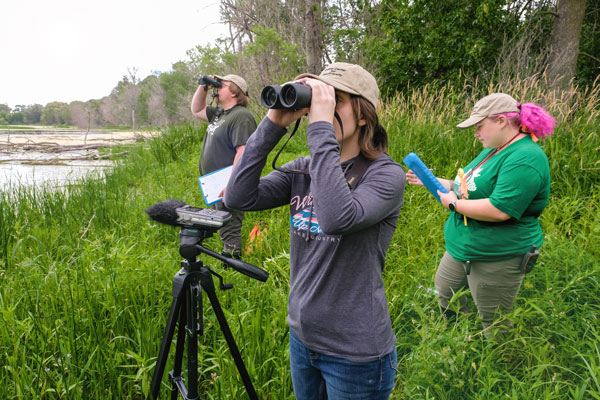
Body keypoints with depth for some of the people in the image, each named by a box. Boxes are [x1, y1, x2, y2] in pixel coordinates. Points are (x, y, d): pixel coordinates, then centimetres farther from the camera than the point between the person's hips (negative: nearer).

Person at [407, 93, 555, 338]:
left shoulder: (525, 158, -24)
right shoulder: (494, 150, 9)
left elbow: (499, 210, -33)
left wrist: (454, 204, -20)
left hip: (496, 258, -10)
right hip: (463, 248, 10)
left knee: (495, 327, 7)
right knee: (443, 295, 24)